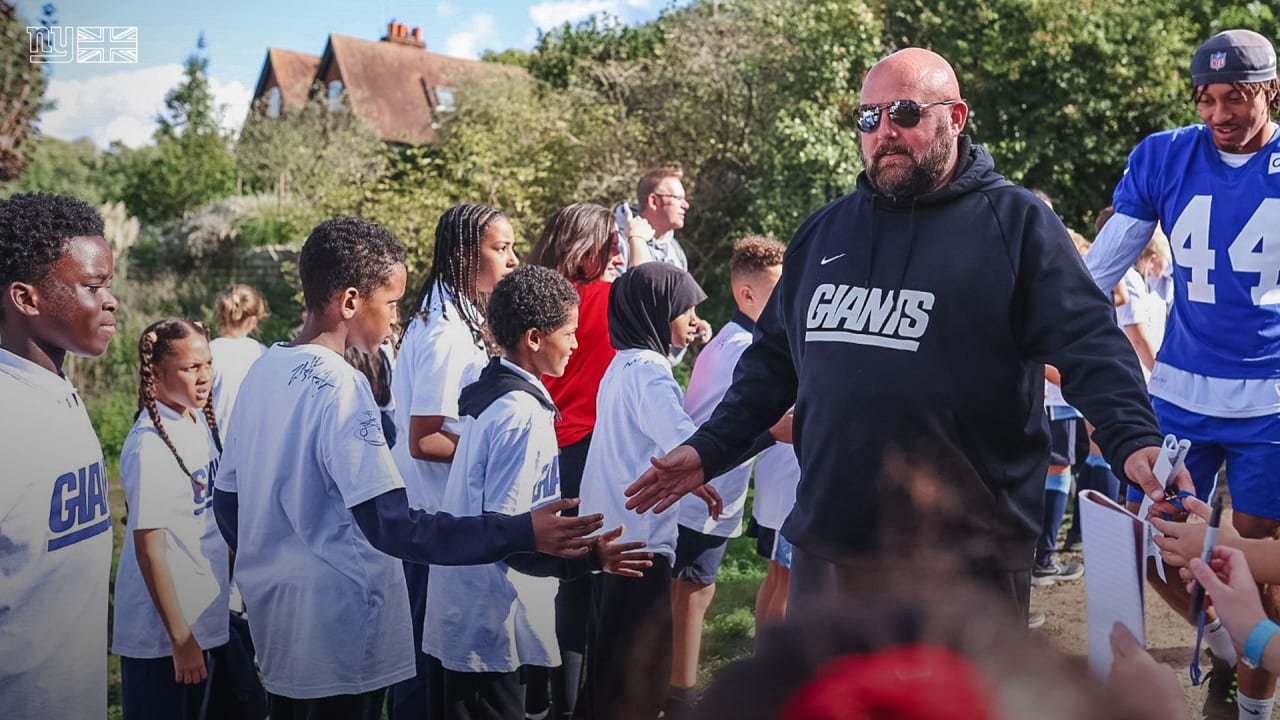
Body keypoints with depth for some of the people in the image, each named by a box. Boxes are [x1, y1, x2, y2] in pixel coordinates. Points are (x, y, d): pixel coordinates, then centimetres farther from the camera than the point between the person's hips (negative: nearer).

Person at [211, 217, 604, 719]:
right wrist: (521, 533, -30)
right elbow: (391, 527, -28)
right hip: (335, 630, -8)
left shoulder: (263, 370, 4)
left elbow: (227, 498, 12)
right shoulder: (340, 387, -21)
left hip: (273, 609, 8)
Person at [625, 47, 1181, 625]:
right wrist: (709, 450, 12)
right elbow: (774, 358, 18)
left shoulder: (1016, 222, -2)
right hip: (826, 545, 5)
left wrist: (1133, 440, -26)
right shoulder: (824, 232, 13)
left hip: (969, 556, -4)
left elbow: (1090, 346, -10)